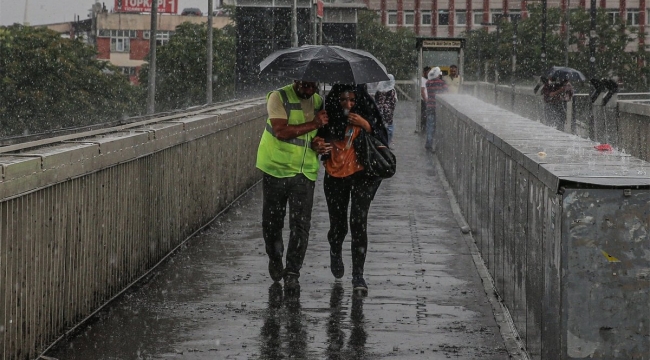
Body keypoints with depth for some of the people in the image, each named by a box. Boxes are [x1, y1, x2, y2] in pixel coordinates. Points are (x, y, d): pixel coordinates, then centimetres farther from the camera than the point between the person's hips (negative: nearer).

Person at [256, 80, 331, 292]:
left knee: (301, 224, -6)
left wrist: (318, 143, -1)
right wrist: (313, 124, -19)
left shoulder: (319, 102, 10)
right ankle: (275, 258, 36)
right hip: (276, 169, -3)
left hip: (305, 172, 3)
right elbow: (281, 131, -21)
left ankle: (292, 273, -2)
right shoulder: (279, 98, -8)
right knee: (272, 221, 9)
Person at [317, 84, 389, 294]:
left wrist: (366, 126, -23)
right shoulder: (330, 115, -3)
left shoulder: (366, 114, -7)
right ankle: (335, 254, 46)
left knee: (358, 222, -15)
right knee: (338, 225, 11)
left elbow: (383, 141, -9)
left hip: (362, 175, -2)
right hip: (335, 176, 2)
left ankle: (358, 275, -9)